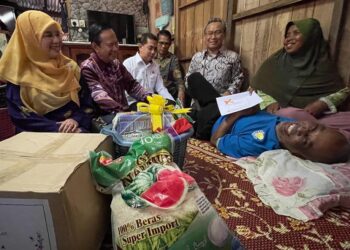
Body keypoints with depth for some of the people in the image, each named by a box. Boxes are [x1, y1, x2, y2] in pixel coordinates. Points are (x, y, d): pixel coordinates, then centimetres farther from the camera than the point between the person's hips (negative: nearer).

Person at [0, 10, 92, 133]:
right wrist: (58, 128, -18)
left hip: (75, 130, 3)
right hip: (38, 134, -3)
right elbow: (20, 116, -7)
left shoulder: (70, 66, 9)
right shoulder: (20, 72, -1)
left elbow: (86, 102, 6)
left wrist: (76, 120, -14)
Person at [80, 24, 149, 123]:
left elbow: (132, 85, 11)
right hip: (104, 117, -7)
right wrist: (128, 114, -35)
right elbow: (101, 97, -22)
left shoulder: (117, 64, 12)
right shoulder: (87, 68, -10)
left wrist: (148, 97, -9)